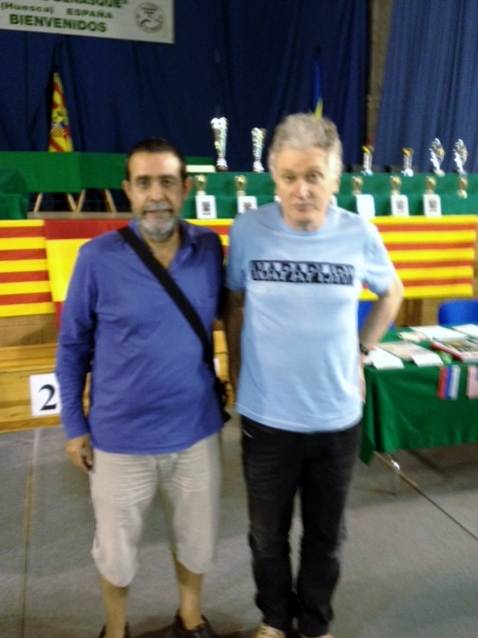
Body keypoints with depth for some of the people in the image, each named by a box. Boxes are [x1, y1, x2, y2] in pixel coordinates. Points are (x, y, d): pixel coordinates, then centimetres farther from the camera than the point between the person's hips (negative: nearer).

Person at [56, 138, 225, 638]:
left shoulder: (209, 249, -6)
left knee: (198, 541, 21)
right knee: (115, 550, 18)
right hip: (120, 438, -2)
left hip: (196, 432, 3)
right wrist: (74, 426, -2)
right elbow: (72, 346, -4)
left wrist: (221, 389, 10)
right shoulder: (98, 257, -13)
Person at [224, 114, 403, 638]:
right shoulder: (247, 231, -12)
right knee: (268, 536, 20)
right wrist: (237, 376, 3)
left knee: (325, 537, 21)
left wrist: (361, 349, 4)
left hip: (337, 418, 1)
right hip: (266, 417, 0)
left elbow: (391, 293, 11)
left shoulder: (360, 235, -9)